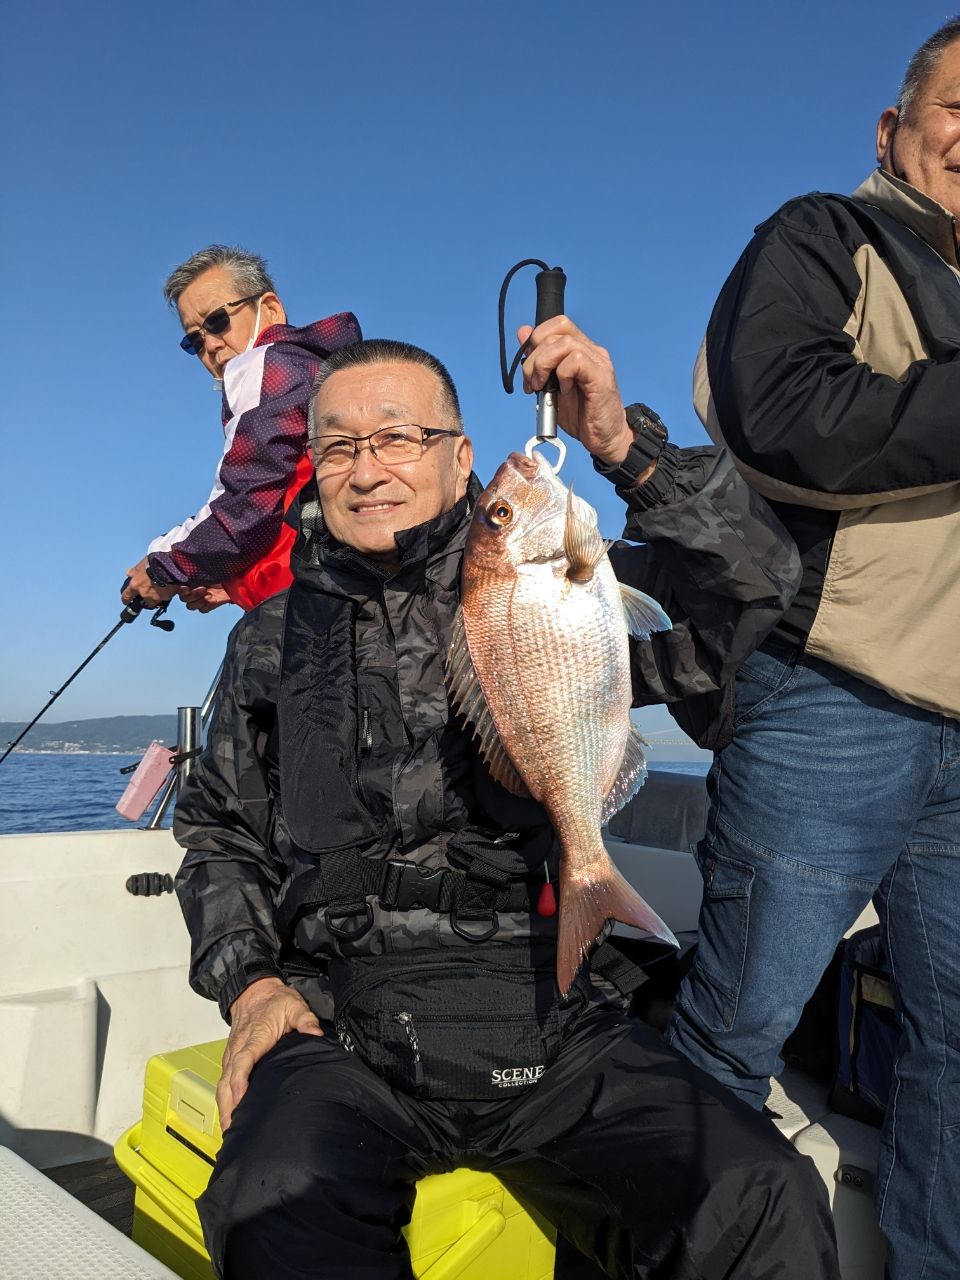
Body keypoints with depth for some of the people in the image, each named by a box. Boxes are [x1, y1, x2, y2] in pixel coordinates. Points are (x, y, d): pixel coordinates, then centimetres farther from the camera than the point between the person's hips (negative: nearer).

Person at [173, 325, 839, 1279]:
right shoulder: (272, 640, 13)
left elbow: (748, 590, -5)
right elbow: (221, 834, 20)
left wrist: (622, 445, -16)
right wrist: (250, 982, 4)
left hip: (552, 1024, 0)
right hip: (341, 1030, 1)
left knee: (765, 1201, -21)